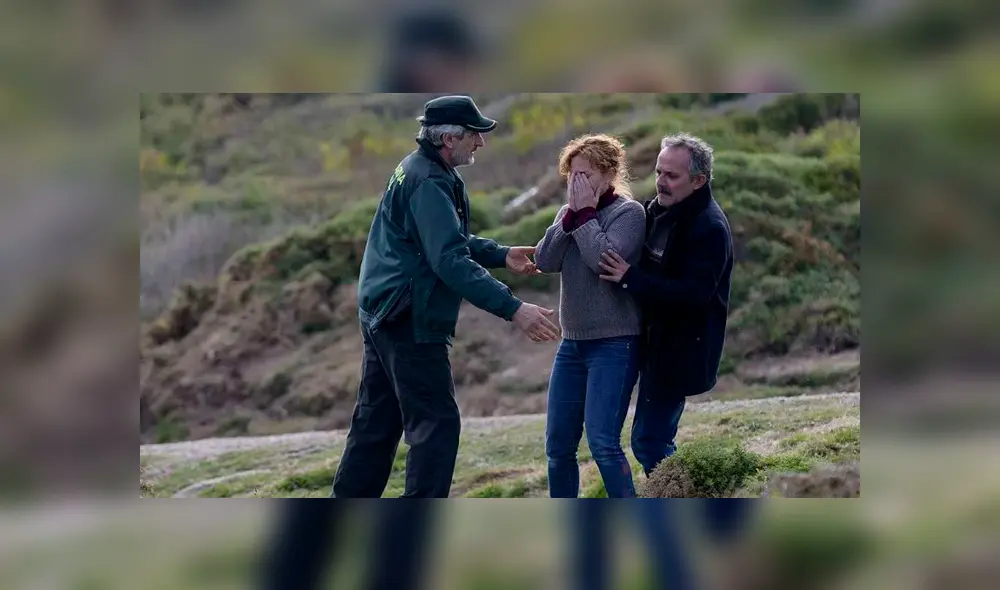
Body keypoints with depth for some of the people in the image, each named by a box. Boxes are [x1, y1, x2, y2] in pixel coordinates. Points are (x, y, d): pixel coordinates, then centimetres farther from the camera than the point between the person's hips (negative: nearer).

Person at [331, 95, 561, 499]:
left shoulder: (418, 170, 13)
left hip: (384, 316, 11)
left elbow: (451, 240, 24)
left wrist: (501, 255, 11)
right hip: (410, 322, -11)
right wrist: (513, 309, -34)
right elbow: (451, 261, -29)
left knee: (376, 424, 15)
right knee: (437, 425, -7)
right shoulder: (428, 183, -20)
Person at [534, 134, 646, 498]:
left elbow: (605, 260, -22)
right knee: (558, 444, 8)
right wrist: (572, 214, -9)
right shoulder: (570, 212, 12)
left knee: (602, 441, -16)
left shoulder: (629, 212, -6)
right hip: (572, 343, 7)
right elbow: (544, 261, -3)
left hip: (615, 343, -7)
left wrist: (586, 213, -14)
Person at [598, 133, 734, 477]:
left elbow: (694, 294, -28)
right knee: (653, 440, 15)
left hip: (679, 352, -9)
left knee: (649, 441, -9)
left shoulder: (710, 228, -19)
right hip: (657, 344, 9)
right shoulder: (657, 211, 8)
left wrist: (631, 278, -28)